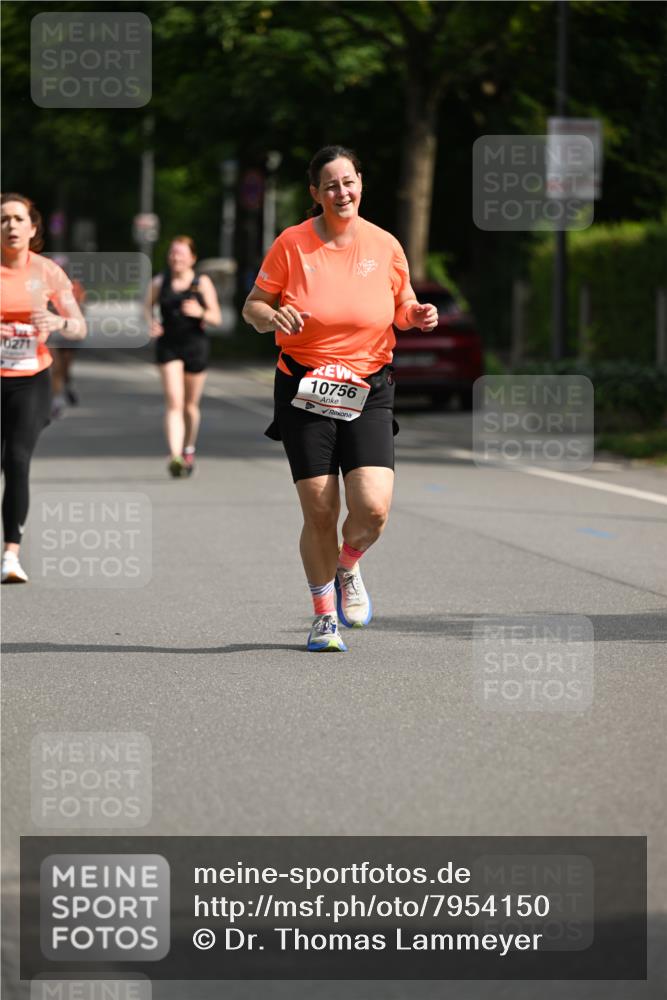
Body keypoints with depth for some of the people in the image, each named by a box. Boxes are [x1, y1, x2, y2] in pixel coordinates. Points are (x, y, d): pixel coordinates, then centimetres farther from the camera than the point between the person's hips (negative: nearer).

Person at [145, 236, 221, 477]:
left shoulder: (202, 283, 0)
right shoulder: (160, 282, 2)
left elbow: (216, 318, -1)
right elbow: (148, 305, 16)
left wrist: (200, 312, -22)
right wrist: (151, 323, -5)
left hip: (195, 347, 1)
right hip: (168, 347, -1)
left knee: (190, 405, 13)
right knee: (174, 403, -15)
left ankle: (189, 450, 36)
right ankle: (175, 457, -25)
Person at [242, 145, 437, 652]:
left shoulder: (384, 245, 3)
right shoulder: (292, 244, -2)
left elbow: (402, 305, 17)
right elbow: (253, 306, 5)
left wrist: (416, 315, -6)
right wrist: (273, 315, -17)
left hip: (368, 391, 1)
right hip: (304, 391, -1)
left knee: (373, 508, -14)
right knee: (319, 513, -3)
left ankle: (348, 568, 21)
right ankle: (325, 615, 19)